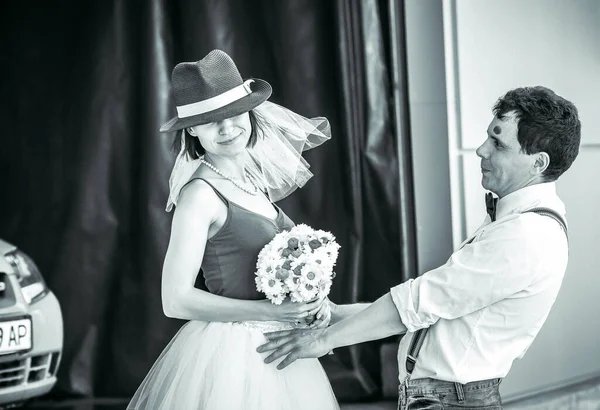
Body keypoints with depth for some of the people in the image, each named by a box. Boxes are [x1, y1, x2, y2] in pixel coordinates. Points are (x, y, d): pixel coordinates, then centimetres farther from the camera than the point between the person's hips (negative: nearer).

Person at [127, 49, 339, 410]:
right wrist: (269, 310, -20)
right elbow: (176, 300, -18)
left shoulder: (253, 180, 7)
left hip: (277, 350, 7)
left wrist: (311, 301, -2)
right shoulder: (200, 193, -14)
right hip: (230, 352, -7)